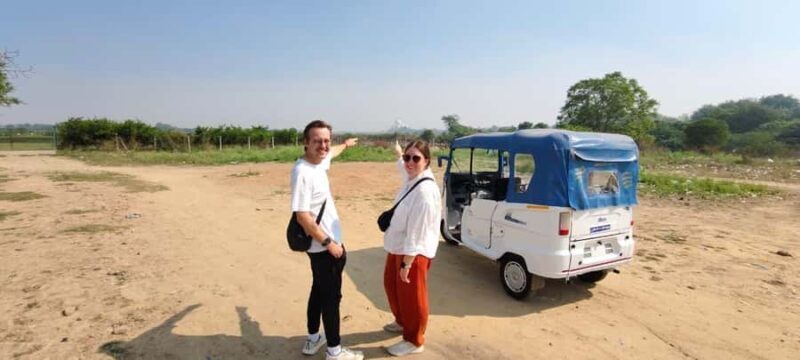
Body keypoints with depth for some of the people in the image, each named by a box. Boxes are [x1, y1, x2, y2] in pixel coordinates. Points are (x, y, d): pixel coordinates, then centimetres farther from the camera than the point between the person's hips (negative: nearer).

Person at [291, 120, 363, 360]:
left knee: (319, 290, 21)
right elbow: (302, 216, -27)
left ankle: (313, 339, 38)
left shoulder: (319, 161, 2)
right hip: (323, 246, -9)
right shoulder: (302, 172, -24)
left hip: (328, 243, 9)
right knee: (331, 296, 4)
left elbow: (331, 153, 29)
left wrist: (346, 145, 48)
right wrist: (328, 242, -22)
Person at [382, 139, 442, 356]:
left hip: (414, 253, -10)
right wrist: (399, 154, 44)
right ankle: (402, 322, 51)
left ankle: (414, 341, 31)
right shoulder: (411, 180, 0)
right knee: (392, 285, 26)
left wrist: (407, 263, -24)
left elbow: (417, 232, -28)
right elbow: (405, 167, 28)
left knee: (412, 296, 8)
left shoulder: (425, 191, -29)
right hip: (398, 247, 10)